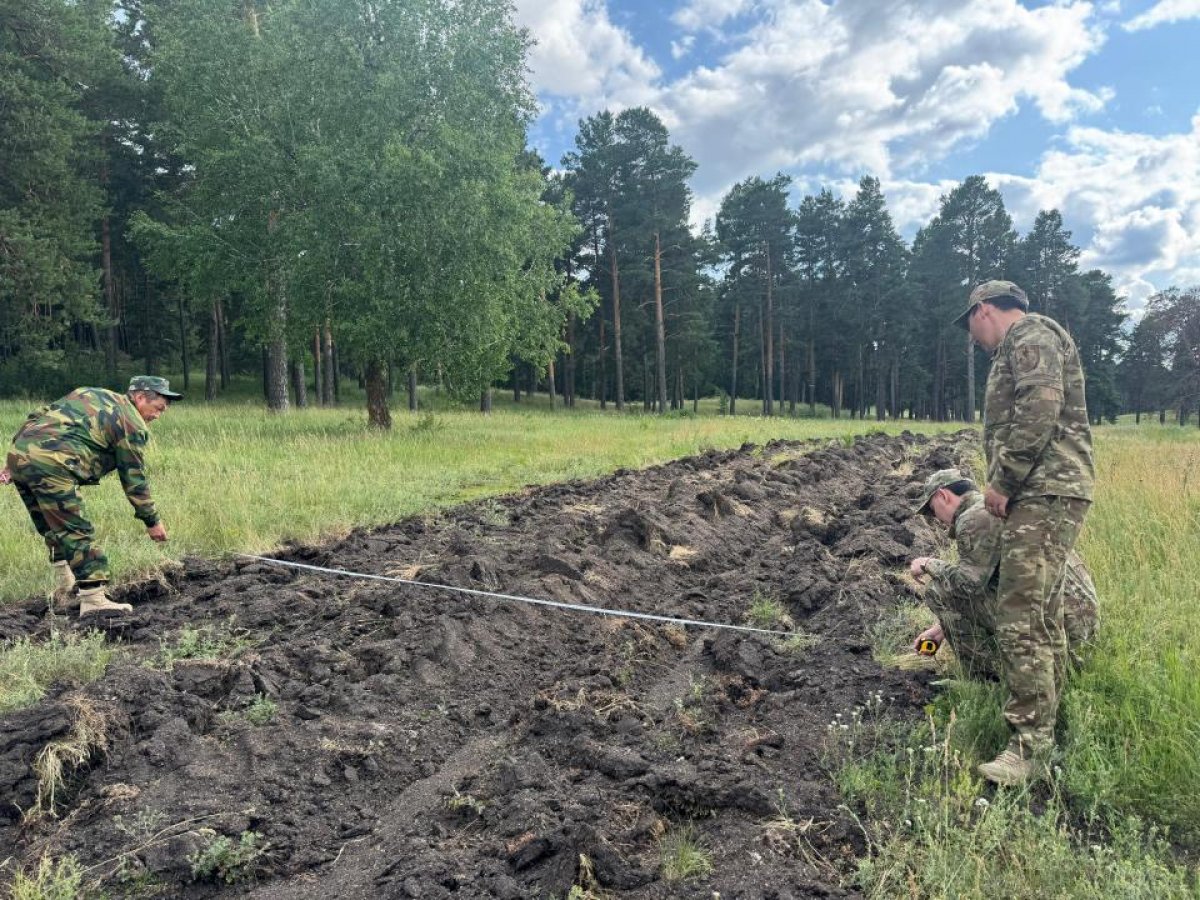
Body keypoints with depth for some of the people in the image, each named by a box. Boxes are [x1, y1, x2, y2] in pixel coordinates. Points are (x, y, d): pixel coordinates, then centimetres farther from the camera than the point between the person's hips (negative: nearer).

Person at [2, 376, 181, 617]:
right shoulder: (131, 424, 1)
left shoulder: (89, 394, 25)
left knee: (53, 526, 22)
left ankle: (64, 584, 31)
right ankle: (94, 599, -9)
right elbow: (134, 480, 3)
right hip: (49, 465, -9)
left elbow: (37, 417, 23)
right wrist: (152, 521, 11)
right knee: (76, 532, -7)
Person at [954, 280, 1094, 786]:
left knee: (1021, 620, -12)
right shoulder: (1021, 347, 25)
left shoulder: (1031, 337, -7)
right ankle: (1047, 723, 25)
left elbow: (1038, 415, -21)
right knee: (1042, 615, 15)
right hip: (1041, 496, 11)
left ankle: (1031, 747, -7)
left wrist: (1001, 482, -17)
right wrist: (1006, 485, 14)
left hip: (1044, 495, -11)